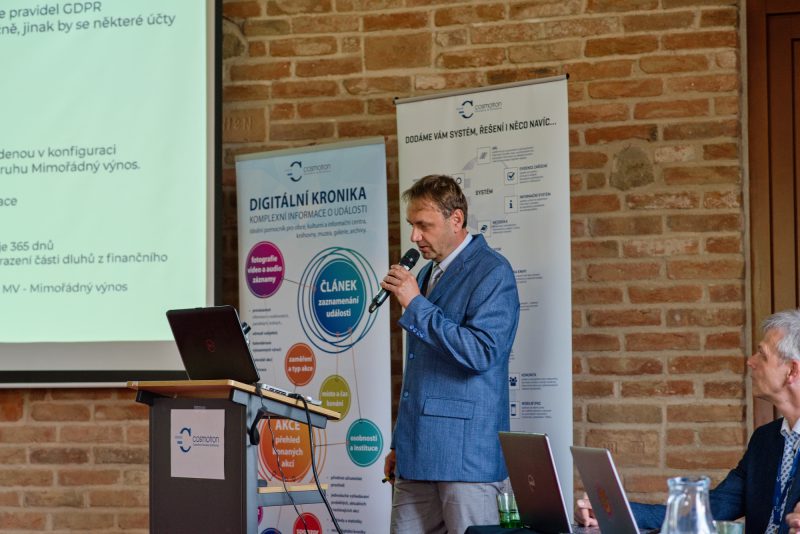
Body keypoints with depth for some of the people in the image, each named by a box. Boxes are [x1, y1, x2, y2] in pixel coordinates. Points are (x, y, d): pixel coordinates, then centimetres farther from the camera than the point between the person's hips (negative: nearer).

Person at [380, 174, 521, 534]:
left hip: (465, 455, -8)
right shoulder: (427, 274, 19)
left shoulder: (491, 272, -7)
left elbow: (481, 353, -20)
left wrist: (416, 305, -16)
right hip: (418, 456, 8)